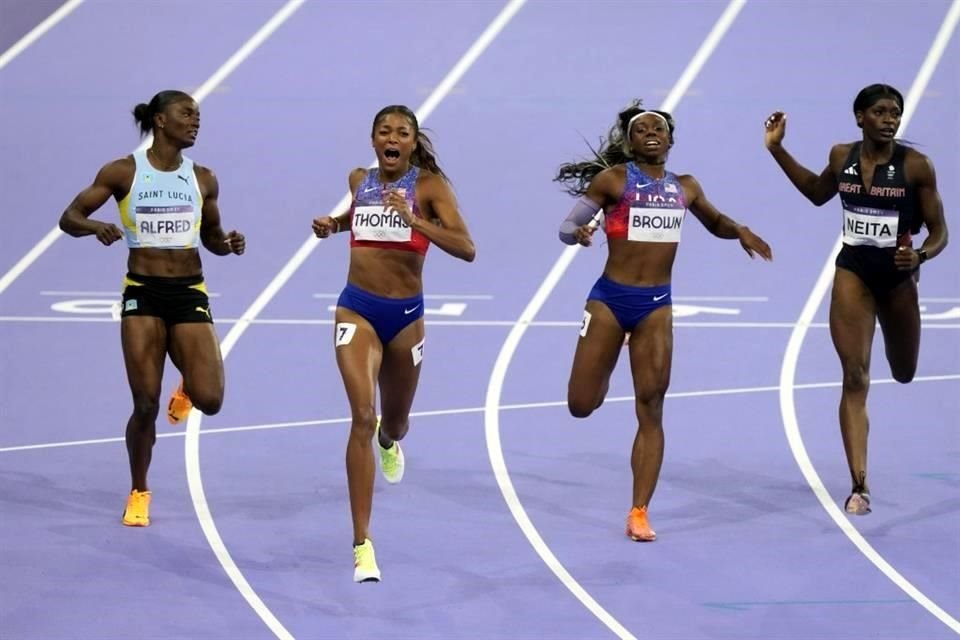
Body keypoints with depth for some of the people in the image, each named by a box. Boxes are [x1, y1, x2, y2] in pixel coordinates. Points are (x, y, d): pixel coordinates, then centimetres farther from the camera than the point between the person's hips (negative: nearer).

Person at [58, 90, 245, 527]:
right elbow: (69, 217, -1)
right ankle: (138, 494, 16)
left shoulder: (203, 179, 7)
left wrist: (229, 244, -4)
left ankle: (187, 385, 28)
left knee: (209, 400, -11)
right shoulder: (122, 173, -1)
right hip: (143, 293, -2)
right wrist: (96, 227, -22)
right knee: (146, 404, -5)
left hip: (189, 293, 2)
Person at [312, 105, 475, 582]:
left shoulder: (429, 185, -7)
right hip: (358, 310, 0)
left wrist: (413, 219, -28)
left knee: (394, 423, 19)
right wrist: (334, 224, 9)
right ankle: (362, 546, -19)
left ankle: (389, 439, 63)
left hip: (405, 314, 0)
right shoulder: (360, 180, 5)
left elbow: (466, 248, -18)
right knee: (362, 417, -18)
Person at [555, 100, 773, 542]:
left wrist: (740, 232, 7)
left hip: (656, 304, 2)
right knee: (581, 405, 0)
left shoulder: (685, 187, 11)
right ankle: (602, 367, 38)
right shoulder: (613, 179, -2)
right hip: (610, 297, -2)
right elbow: (567, 226, -6)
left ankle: (639, 513, 0)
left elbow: (714, 222, 28)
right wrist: (579, 232, -30)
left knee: (651, 411, -4)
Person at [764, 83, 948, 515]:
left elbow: (938, 232, -8)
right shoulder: (842, 156, -3)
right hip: (853, 273, 1)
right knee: (855, 378, -10)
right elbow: (818, 193, 19)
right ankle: (859, 485, -12)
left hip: (897, 277, 0)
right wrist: (778, 151, 12)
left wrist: (920, 256, -29)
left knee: (904, 374, 19)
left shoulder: (915, 166, -13)